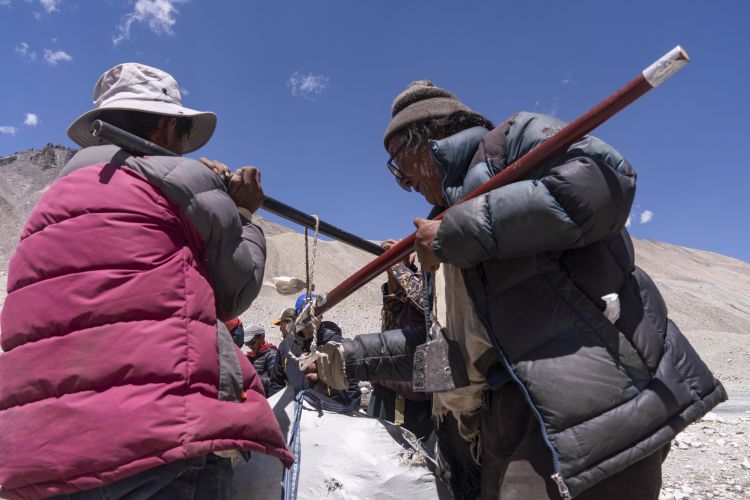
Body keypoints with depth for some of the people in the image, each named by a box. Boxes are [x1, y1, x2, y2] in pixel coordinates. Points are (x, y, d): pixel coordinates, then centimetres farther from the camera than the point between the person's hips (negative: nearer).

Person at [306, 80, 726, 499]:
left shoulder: (514, 140, 2)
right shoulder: (456, 207, 24)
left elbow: (601, 185, -22)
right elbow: (442, 347, 26)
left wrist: (455, 233, -15)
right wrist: (342, 359, 26)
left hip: (589, 413, -8)